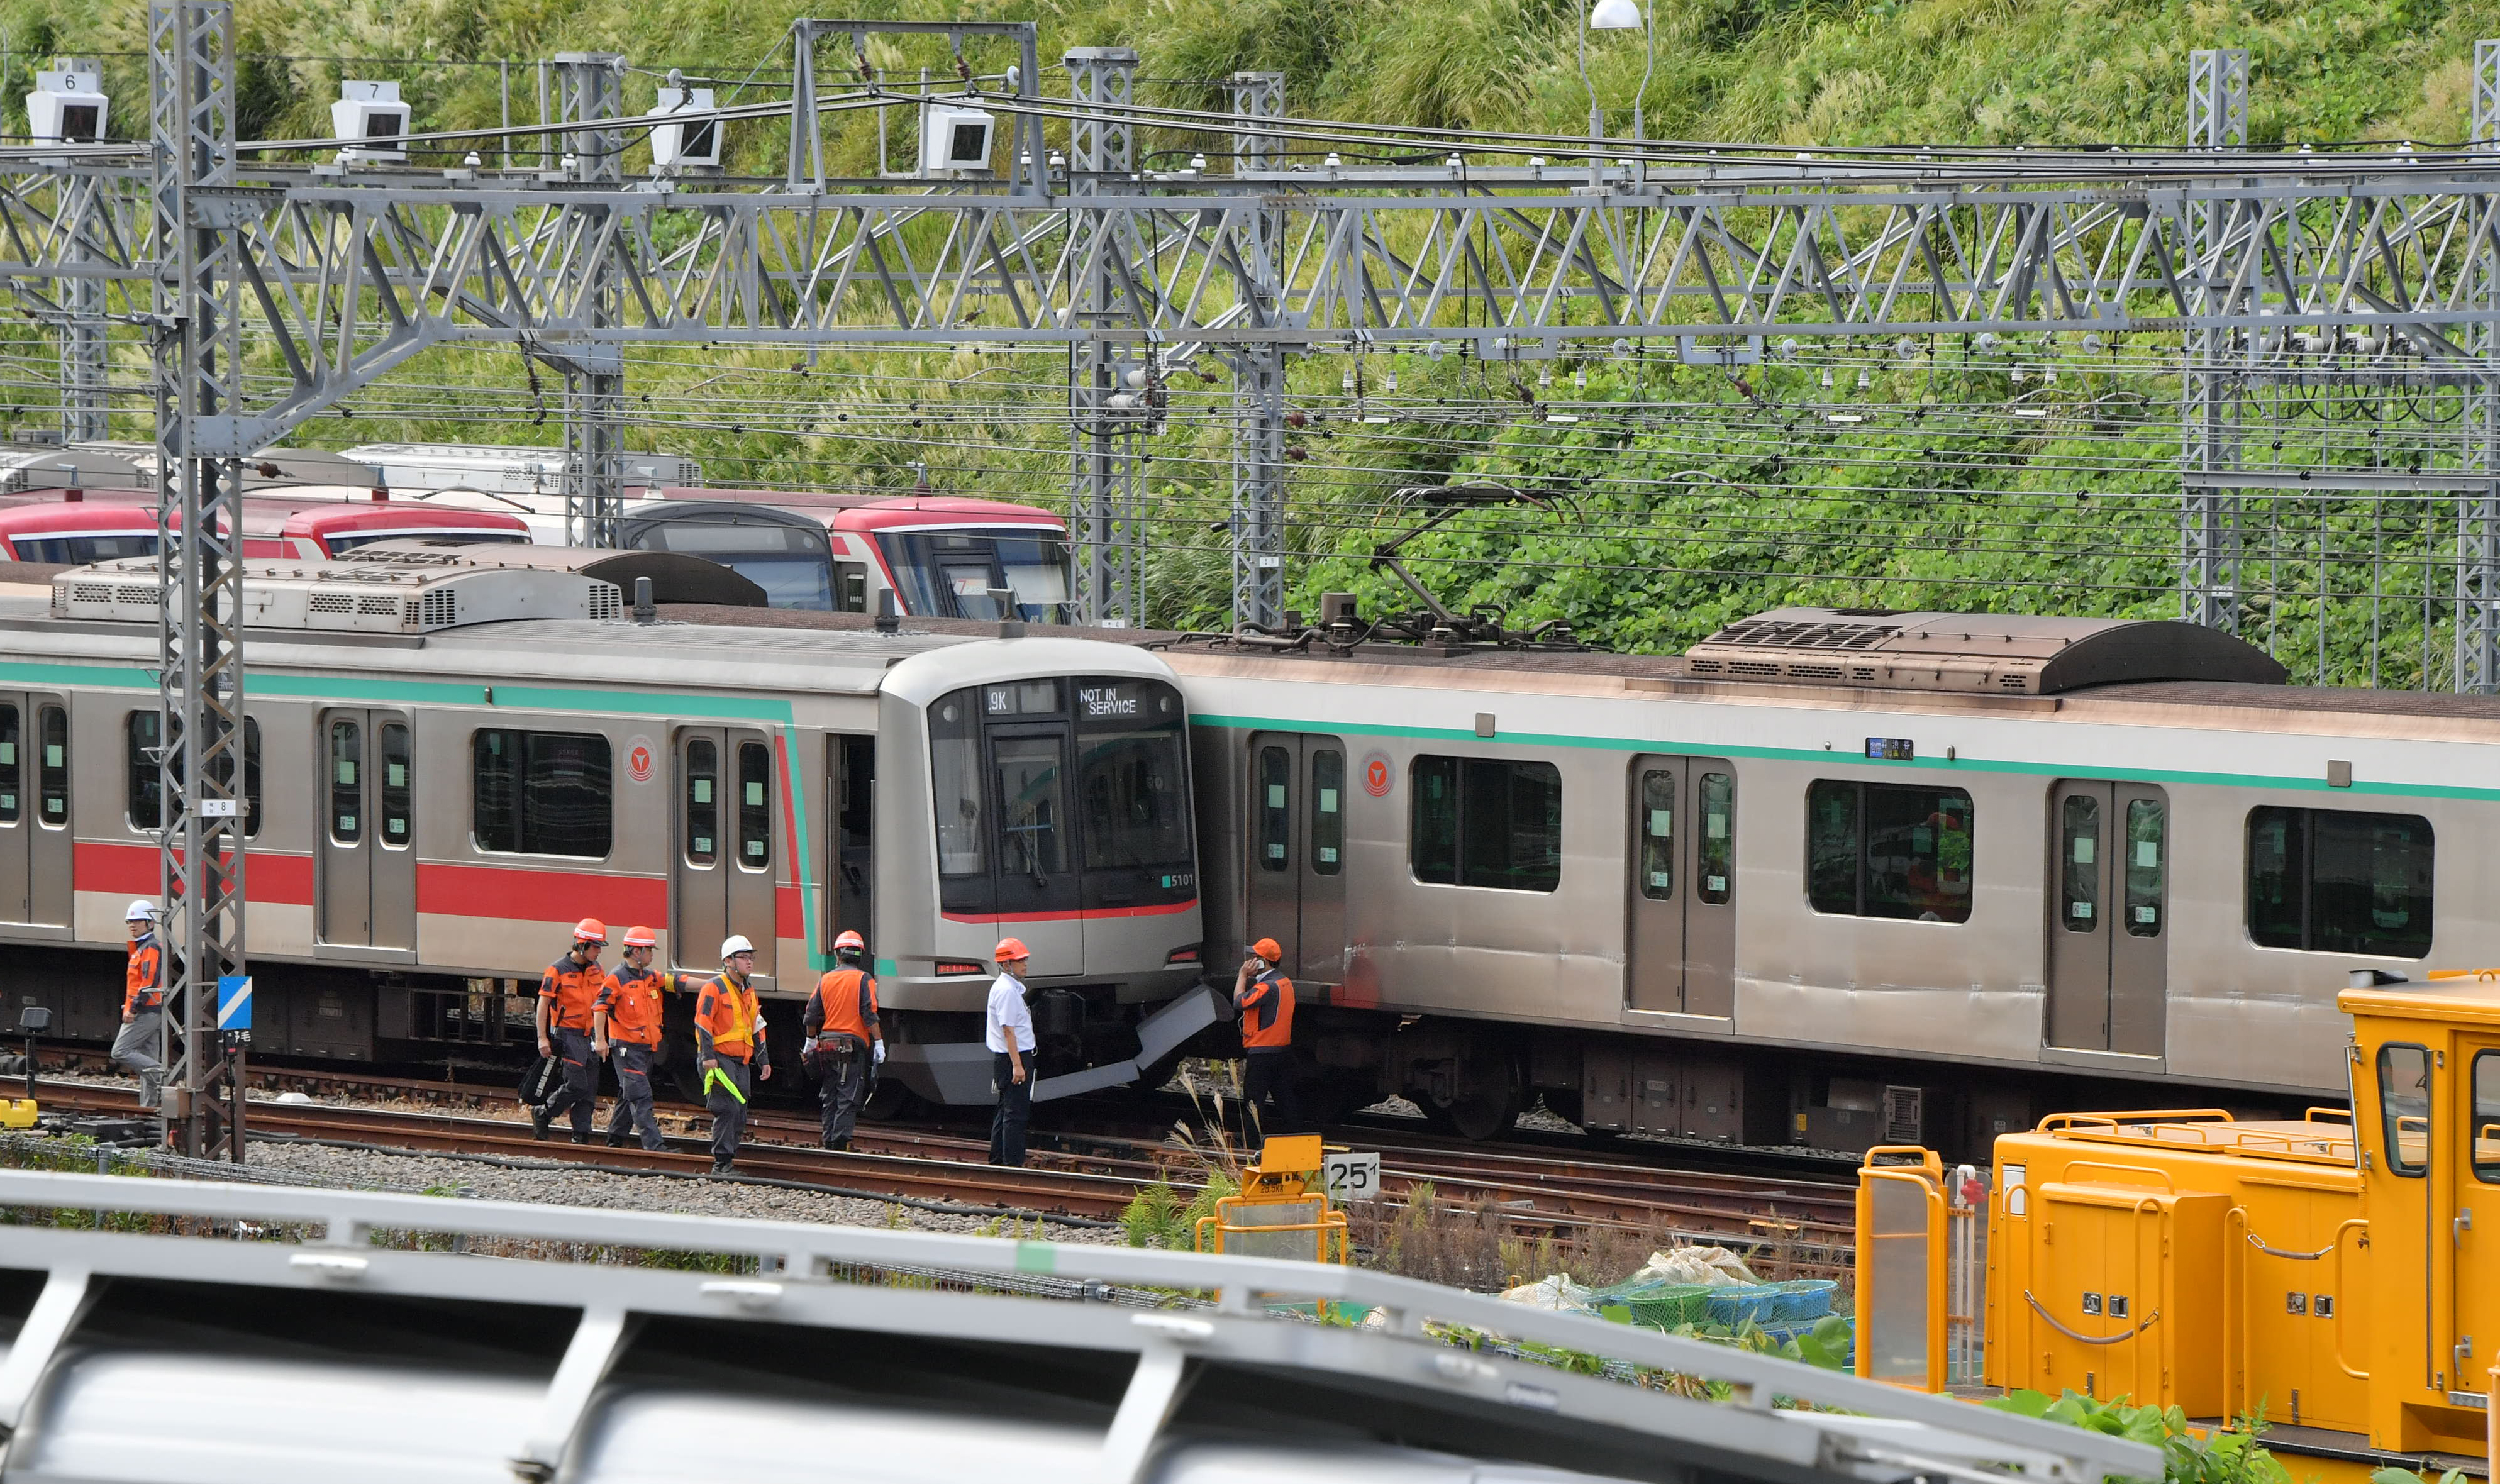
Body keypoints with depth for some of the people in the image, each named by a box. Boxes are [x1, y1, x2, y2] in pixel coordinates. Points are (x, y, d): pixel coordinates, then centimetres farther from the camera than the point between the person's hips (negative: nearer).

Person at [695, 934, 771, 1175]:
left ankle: (729, 1161, 11)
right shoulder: (714, 988, -6)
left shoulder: (749, 992, 19)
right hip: (720, 1059, -8)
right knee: (728, 1108, -16)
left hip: (742, 1062, 8)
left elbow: (756, 1029, 25)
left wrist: (763, 1060, 21)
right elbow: (703, 1023, -12)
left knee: (739, 1115, 5)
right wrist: (708, 1056, -20)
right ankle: (722, 1162, -14)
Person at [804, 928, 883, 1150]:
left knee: (830, 1097, 12)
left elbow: (812, 1017, 10)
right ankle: (841, 1138, -14)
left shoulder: (826, 980, 8)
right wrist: (879, 1043, -10)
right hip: (853, 1044, -4)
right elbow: (870, 1015, -13)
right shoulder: (863, 980, -5)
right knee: (849, 1097, -5)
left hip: (827, 1043, 4)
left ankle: (829, 1141, 14)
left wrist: (811, 1041, 25)